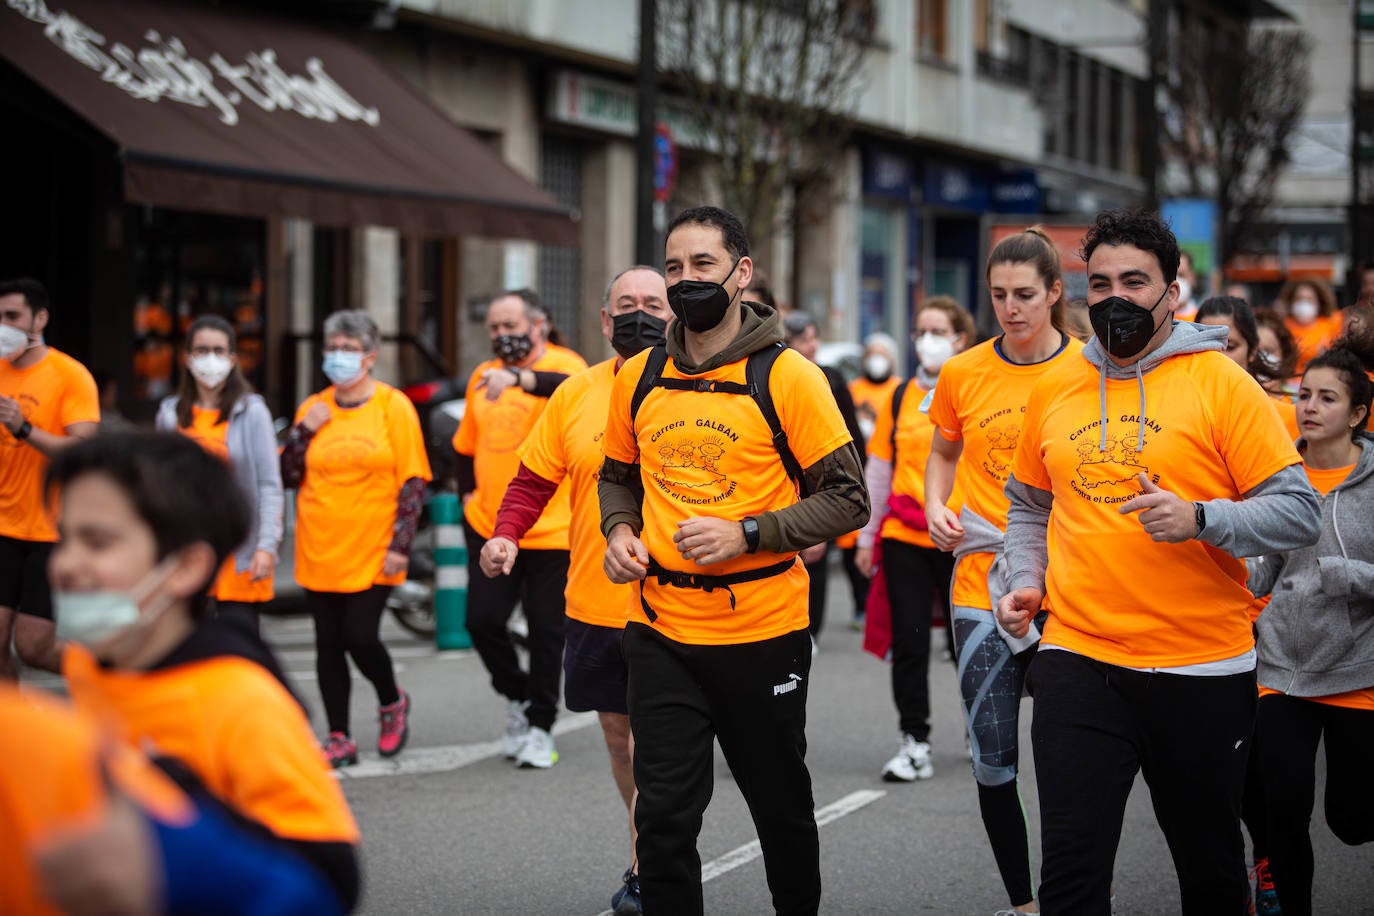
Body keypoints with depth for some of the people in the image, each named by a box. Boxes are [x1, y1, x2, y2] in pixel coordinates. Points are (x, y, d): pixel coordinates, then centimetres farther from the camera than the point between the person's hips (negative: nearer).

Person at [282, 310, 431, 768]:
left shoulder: (393, 406, -2)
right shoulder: (312, 409, 8)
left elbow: (412, 482, -4)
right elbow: (288, 477, 8)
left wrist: (400, 545, -11)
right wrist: (304, 431, -6)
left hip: (371, 550, -4)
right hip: (319, 551, 4)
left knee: (361, 637, -9)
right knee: (329, 644, 5)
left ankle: (392, 703, 21)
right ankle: (340, 740, 14)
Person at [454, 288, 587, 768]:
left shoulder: (561, 363, -8)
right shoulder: (482, 376, 10)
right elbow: (466, 446, 23)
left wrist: (519, 378, -48)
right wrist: (468, 494, 11)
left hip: (551, 530, -5)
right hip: (489, 527, 5)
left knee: (546, 631, 2)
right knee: (482, 619, 1)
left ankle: (540, 726, 15)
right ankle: (518, 697, 25)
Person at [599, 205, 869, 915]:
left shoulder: (787, 377, -7)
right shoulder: (638, 378, 6)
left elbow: (848, 499, -8)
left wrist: (747, 533, -18)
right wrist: (619, 531, 0)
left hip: (764, 629, -3)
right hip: (662, 630, 3)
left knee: (782, 805, 13)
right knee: (663, 816, -1)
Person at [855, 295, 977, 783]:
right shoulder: (901, 397, 8)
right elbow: (878, 468, 12)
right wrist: (866, 536, 11)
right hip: (904, 537, 3)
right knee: (908, 641, -1)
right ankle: (914, 743, 3)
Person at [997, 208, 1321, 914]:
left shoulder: (1220, 382, -4)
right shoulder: (1054, 388, 8)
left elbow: (1300, 512, -8)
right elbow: (1028, 503, 24)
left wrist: (1199, 519, -23)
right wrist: (1026, 583, 7)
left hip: (1202, 670, -2)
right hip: (1077, 661, 2)